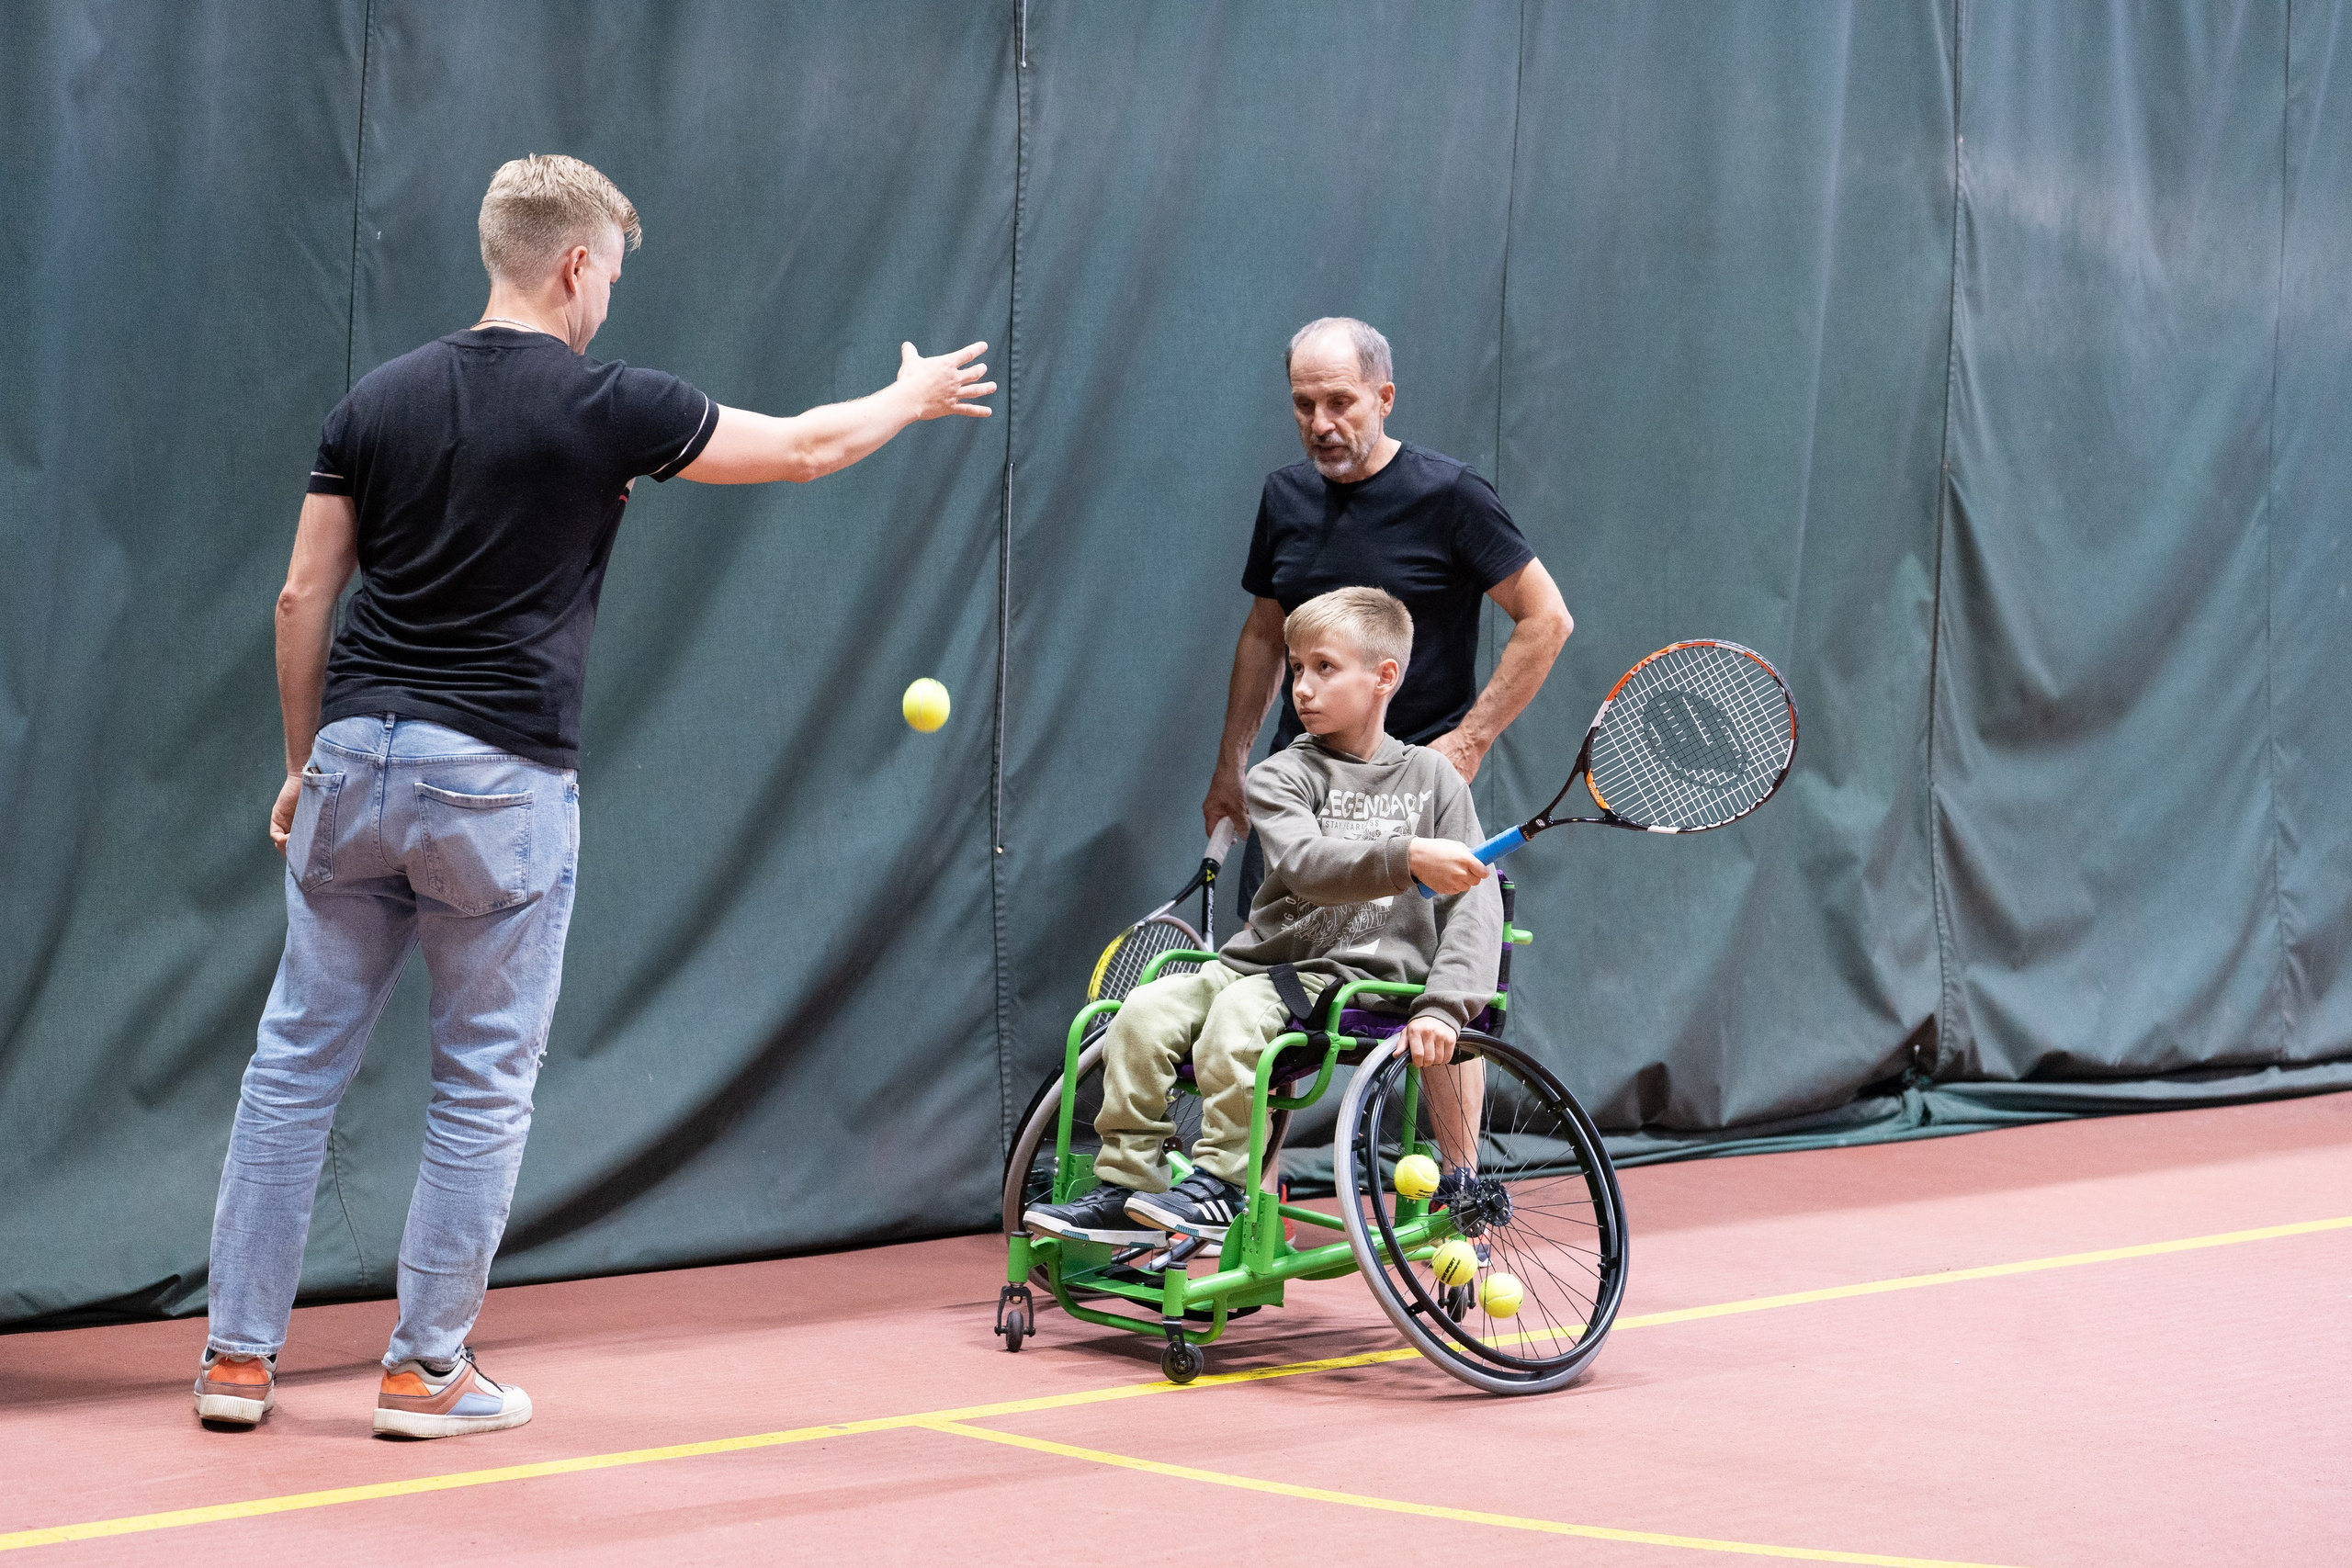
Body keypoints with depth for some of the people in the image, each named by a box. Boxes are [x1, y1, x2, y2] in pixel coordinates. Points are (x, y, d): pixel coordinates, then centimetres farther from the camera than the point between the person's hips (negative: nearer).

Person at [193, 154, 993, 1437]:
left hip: (356, 756, 4)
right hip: (502, 782, -4)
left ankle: (239, 1353, 12)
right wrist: (911, 399, 25)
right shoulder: (604, 407, -6)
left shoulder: (379, 401, 5)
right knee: (483, 1082, 7)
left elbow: (302, 598, 7)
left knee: (297, 1059, 10)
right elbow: (804, 447, 6)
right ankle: (427, 1369, 10)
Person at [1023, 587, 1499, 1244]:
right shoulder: (1282, 776, 4)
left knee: (1239, 1012, -31)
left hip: (1363, 974, -3)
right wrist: (1408, 857, -34)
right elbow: (1307, 867, -18)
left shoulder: (1432, 777, 4)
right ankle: (1127, 1187, -12)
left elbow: (1475, 899, -5)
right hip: (1266, 960, 3)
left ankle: (1221, 1186, -25)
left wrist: (1445, 1005, -19)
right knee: (1146, 1011, -19)